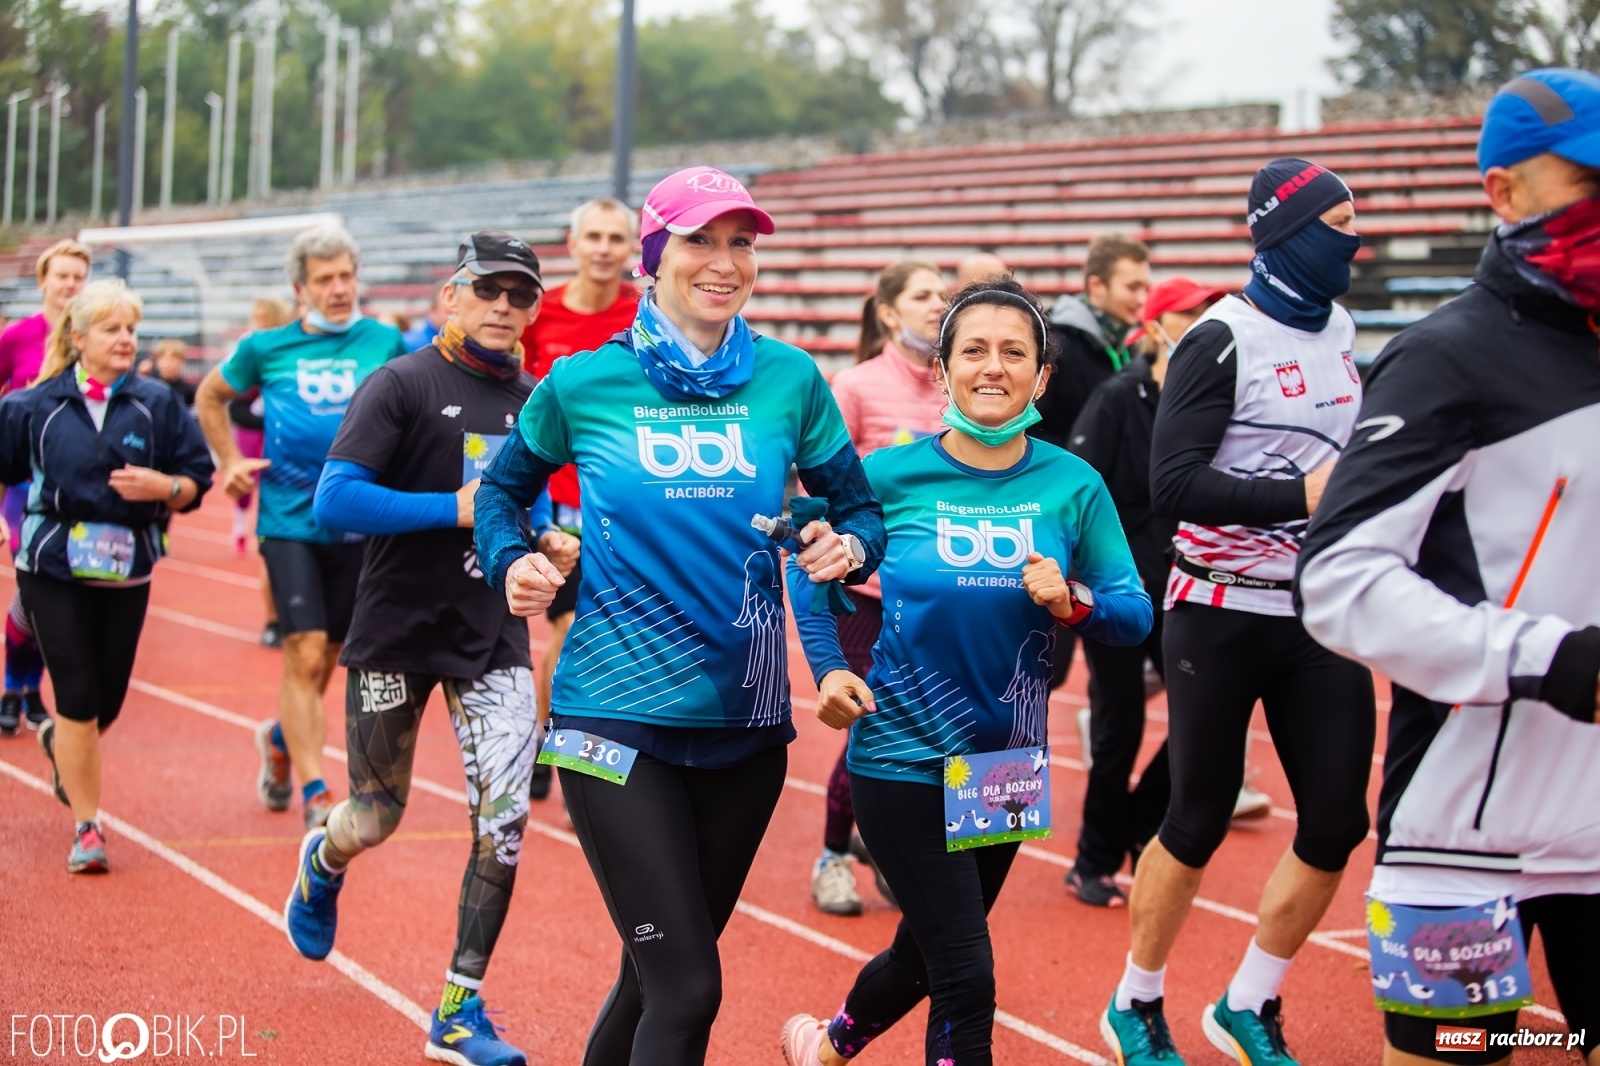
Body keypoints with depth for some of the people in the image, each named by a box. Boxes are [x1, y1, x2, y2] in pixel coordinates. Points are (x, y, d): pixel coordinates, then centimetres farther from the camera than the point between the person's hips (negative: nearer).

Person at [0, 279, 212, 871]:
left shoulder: (157, 404, 1)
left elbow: (195, 484, 3)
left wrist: (161, 486, -16)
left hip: (127, 572, 2)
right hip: (54, 569, -2)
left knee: (108, 700, 8)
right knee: (78, 696, -6)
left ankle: (60, 742, 45)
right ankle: (86, 827, 6)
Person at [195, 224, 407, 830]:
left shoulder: (385, 344, 2)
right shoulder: (266, 349, 1)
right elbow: (209, 399, 18)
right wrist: (229, 463, 8)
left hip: (359, 524, 2)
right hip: (289, 522, -2)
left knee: (325, 659, 13)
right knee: (305, 654, -12)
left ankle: (281, 739, 42)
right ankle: (315, 796, -7)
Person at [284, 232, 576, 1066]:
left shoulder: (534, 403, 9)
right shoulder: (402, 386, -10)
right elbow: (334, 501, -18)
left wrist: (544, 540, 2)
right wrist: (455, 508, -23)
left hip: (493, 641, 4)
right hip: (396, 632, -4)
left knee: (503, 818, -9)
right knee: (376, 818, 8)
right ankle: (322, 863, 48)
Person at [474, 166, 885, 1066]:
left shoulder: (790, 380, 1)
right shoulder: (583, 384, -2)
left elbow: (861, 509, 8)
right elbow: (504, 489, 13)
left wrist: (850, 547, -14)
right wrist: (512, 560, -7)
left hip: (745, 721, 3)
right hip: (617, 714, -3)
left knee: (664, 968, 17)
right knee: (688, 989, -10)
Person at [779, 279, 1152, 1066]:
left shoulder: (1072, 485, -5)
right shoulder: (891, 475, -10)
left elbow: (1136, 615, -4)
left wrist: (1074, 603, -24)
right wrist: (828, 670, -10)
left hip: (1008, 757, 4)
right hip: (903, 757, -4)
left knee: (926, 955, 22)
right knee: (967, 979, -8)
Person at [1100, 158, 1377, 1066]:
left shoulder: (1339, 330, 10)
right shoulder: (1226, 338, -13)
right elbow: (1174, 484, -20)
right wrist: (1299, 496, -25)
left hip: (1319, 617, 6)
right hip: (1224, 614, -6)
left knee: (1337, 821, 3)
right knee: (1200, 822, 3)